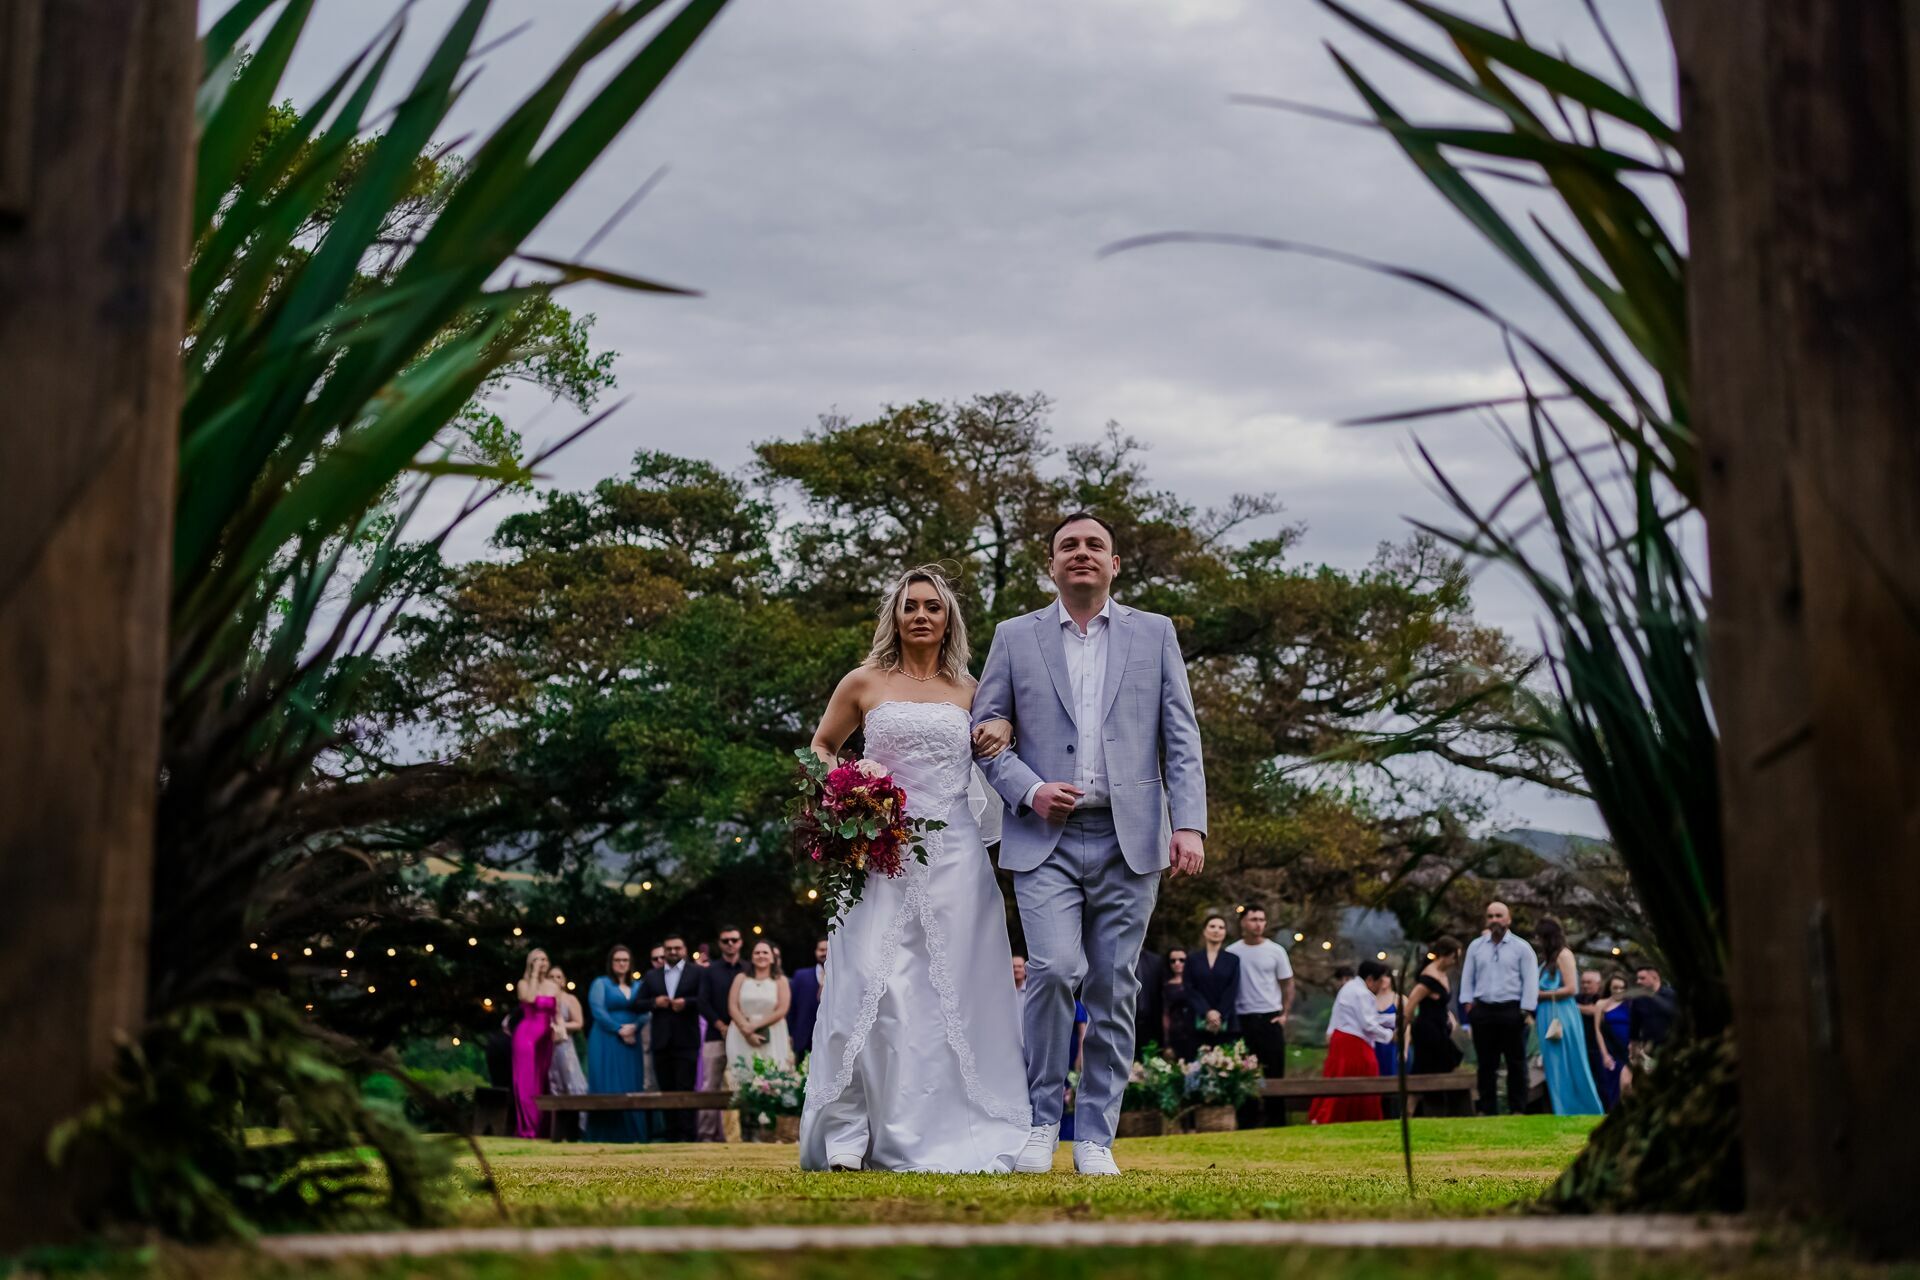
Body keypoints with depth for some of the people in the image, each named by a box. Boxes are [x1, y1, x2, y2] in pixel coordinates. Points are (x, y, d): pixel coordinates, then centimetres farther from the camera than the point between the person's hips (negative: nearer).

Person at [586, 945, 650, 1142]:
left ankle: (630, 1133, 3)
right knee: (607, 1088, -7)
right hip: (606, 1042, -4)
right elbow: (598, 1011, -8)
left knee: (631, 1087, 1)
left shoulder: (638, 986, 15)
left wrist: (634, 1027, -13)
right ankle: (606, 1133, -6)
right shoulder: (601, 983, 4)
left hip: (631, 1042, 4)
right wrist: (619, 1030, -14)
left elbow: (647, 1012, 5)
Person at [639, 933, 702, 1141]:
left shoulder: (698, 972, 4)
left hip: (686, 1040, -4)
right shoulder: (651, 976, 15)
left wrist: (686, 1002, -17)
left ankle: (686, 1134, -6)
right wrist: (655, 1002, -7)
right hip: (661, 1040, 4)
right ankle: (671, 1133, 9)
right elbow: (639, 1003, 11)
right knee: (666, 1088, 5)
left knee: (685, 1088, -7)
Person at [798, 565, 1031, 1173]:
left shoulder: (970, 690, 14)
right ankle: (850, 1134, -4)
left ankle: (950, 1135, 5)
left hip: (954, 855, 2)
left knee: (952, 989, 0)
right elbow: (820, 748, 17)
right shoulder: (865, 683, 9)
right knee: (872, 983, -10)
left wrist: (1003, 732, 2)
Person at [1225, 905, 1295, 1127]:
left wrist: (1284, 1014, 1)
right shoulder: (1232, 952, 1)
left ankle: (1276, 1123, 9)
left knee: (1274, 1072, 2)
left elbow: (1288, 985, 8)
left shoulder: (1276, 951, 2)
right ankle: (1246, 1123, 12)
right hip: (1242, 1020, 0)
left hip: (1271, 1019, 0)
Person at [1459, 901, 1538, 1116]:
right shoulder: (1476, 947, 11)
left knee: (1516, 1062, 2)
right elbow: (1467, 977, 13)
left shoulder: (1521, 948, 1)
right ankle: (1487, 1109, 11)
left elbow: (1530, 980, -3)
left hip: (1511, 1010, -3)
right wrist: (1468, 1002, 1)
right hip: (1482, 1010, 3)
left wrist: (1526, 1009, -10)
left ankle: (1517, 1109, 6)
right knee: (1486, 1063, 6)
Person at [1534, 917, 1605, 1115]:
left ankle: (1582, 1113, 4)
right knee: (1555, 1068, 7)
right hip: (1550, 1017, 8)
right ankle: (1565, 1114, 11)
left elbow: (1571, 989, -13)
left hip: (1562, 1016, -8)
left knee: (1568, 1067, -3)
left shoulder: (1563, 954, -7)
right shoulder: (1548, 958, 16)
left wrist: (1542, 995, -10)